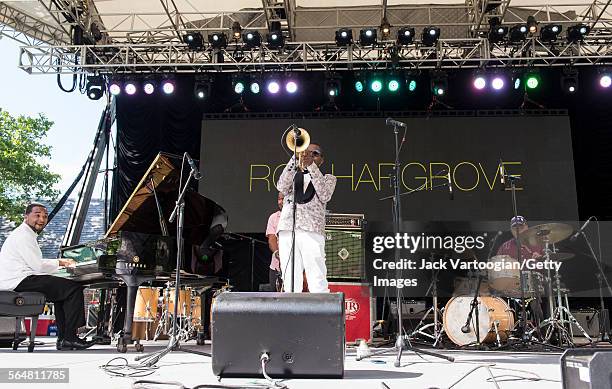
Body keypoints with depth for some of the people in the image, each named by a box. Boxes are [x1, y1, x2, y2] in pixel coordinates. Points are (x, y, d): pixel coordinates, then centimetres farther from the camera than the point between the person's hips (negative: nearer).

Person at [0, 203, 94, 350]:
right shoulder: (23, 235, -12)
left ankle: (63, 338, 9)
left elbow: (34, 263, 23)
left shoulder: (27, 234, 23)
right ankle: (70, 339, -11)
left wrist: (60, 261, 12)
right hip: (19, 282, -11)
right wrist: (59, 263, 0)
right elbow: (38, 266, -18)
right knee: (74, 289, -14)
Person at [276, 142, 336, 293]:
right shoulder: (293, 175, 25)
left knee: (318, 283, -11)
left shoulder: (328, 178, 21)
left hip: (312, 231, -2)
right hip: (287, 230, 2)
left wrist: (311, 166, -1)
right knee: (290, 283, -2)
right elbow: (282, 187, 2)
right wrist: (295, 159, -3)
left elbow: (325, 196, -1)